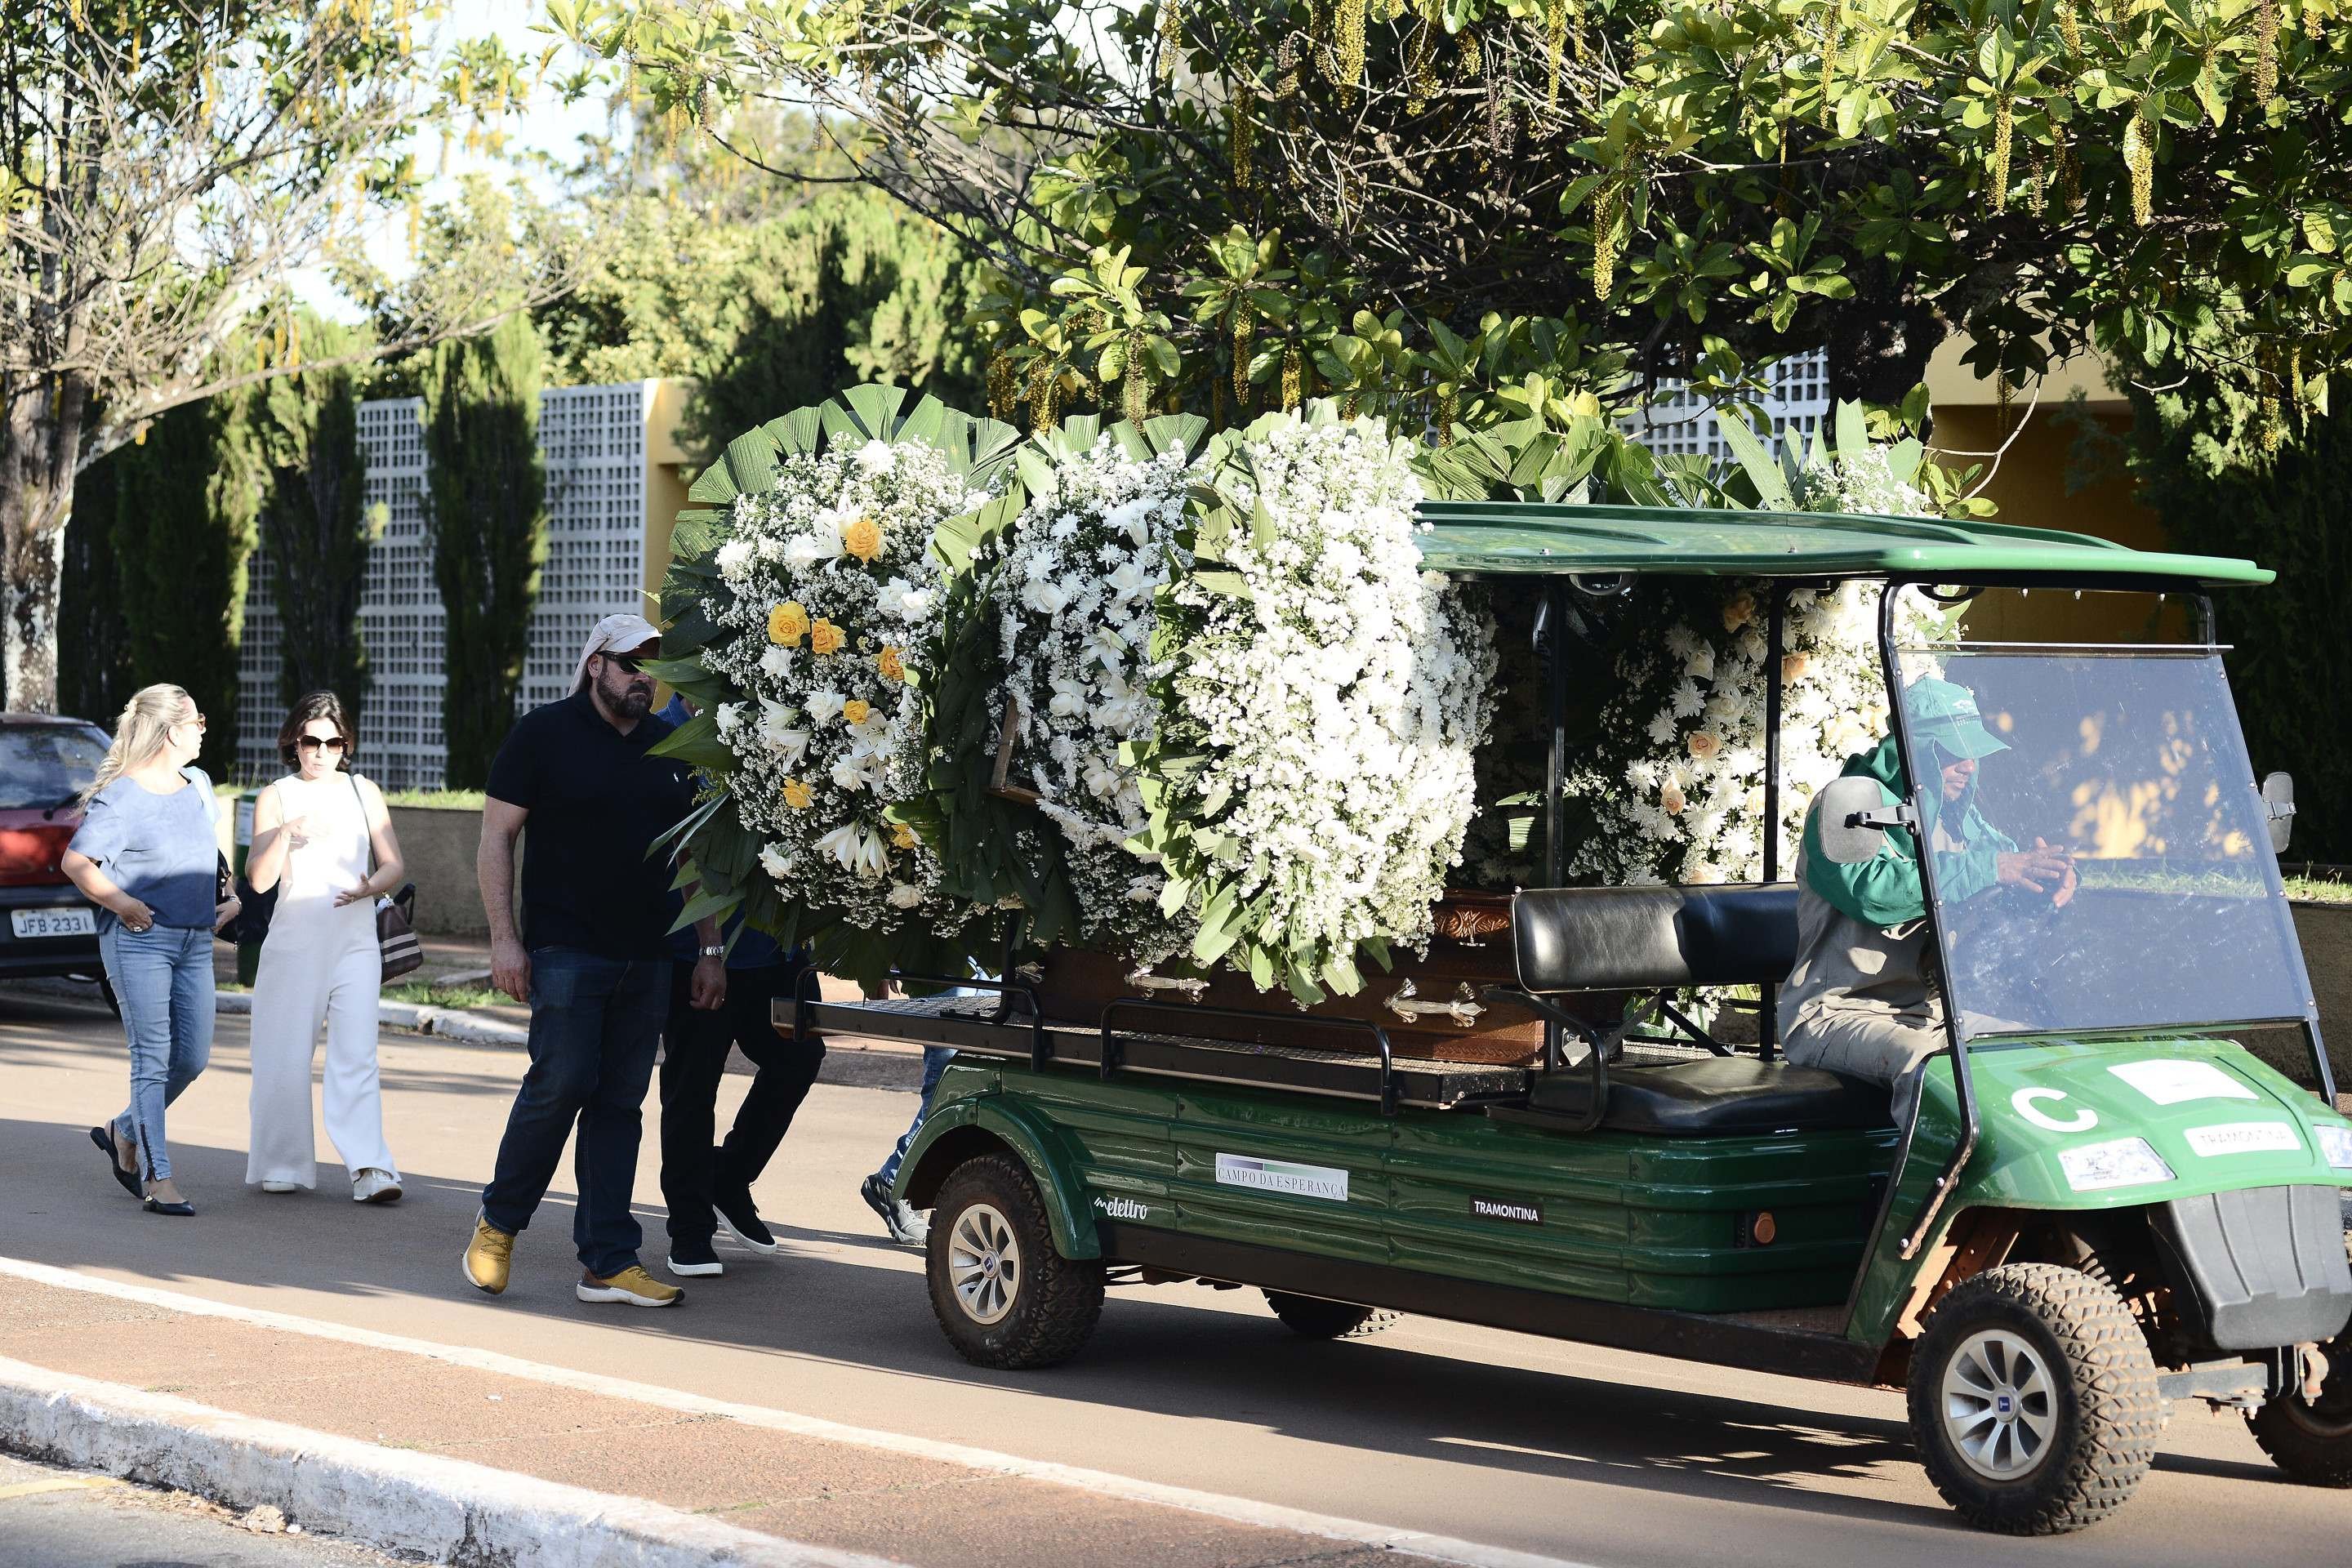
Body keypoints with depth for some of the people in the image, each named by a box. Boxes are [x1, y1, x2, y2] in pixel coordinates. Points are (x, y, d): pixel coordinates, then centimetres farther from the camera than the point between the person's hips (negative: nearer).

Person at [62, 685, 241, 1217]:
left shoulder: (198, 784, 14)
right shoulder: (120, 798, -9)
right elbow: (74, 861, -12)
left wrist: (231, 897, 19)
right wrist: (119, 901, -22)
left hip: (195, 943, 7)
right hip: (139, 940, -7)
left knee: (193, 1057, 5)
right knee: (153, 1058, -7)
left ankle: (125, 1133, 27)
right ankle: (157, 1178, -4)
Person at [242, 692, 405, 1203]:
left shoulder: (363, 792, 12)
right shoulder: (275, 797, 6)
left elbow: (393, 863, 9)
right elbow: (259, 879, -3)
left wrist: (370, 888, -13)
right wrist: (286, 833, -21)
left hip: (355, 941, 0)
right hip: (293, 943, 0)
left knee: (356, 1056, -10)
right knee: (285, 1058, 1)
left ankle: (369, 1168, -18)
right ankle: (284, 1166, 13)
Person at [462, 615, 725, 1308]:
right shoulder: (545, 733, -2)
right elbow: (495, 835, -3)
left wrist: (709, 949, 13)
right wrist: (503, 937, -10)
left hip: (646, 958, 5)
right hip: (565, 950, -5)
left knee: (621, 1103, 5)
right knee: (560, 1084, -11)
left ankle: (608, 1263, 8)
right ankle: (498, 1223, 10)